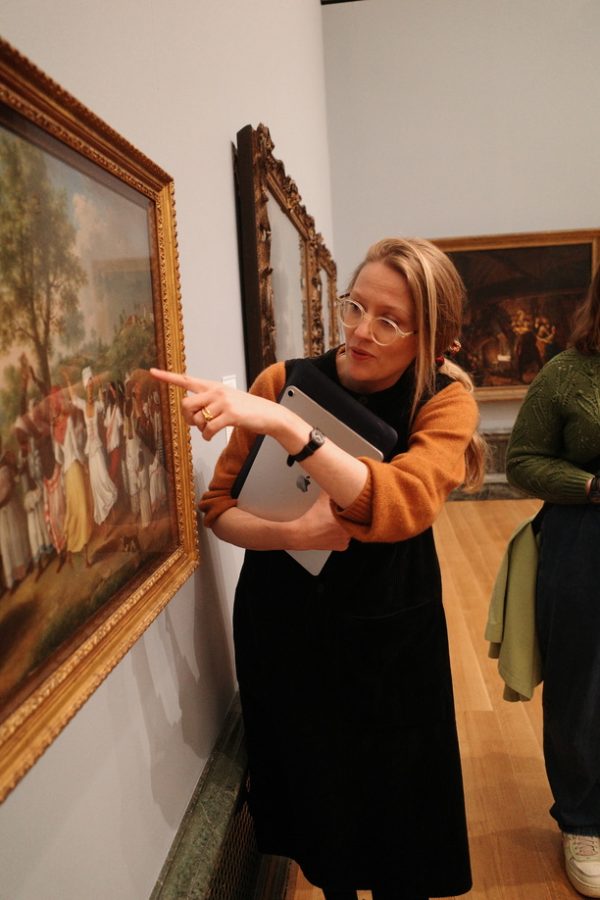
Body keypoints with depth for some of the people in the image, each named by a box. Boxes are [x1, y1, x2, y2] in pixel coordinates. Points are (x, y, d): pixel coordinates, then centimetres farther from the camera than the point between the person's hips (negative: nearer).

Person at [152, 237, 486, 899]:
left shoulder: (445, 400, -13)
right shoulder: (283, 382, -10)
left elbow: (401, 504, -32)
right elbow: (219, 507, -6)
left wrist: (282, 425, -42)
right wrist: (289, 533, -26)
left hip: (390, 632, -1)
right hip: (283, 625, 2)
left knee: (394, 798, 18)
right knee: (310, 789, 20)